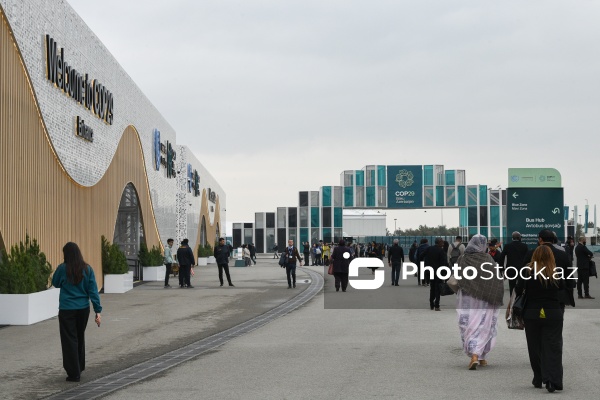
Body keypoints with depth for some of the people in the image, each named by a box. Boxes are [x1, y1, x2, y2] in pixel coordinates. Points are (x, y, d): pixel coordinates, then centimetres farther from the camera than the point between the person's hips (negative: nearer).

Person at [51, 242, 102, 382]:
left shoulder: (63, 268, -10)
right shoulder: (87, 269, -2)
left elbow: (55, 284, 8)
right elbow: (93, 290, -3)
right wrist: (97, 310, -2)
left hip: (67, 310, -4)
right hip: (83, 309, 4)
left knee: (70, 340, 2)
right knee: (80, 338, 20)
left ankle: (74, 373, 0)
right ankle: (79, 368, 31)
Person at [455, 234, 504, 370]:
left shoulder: (463, 259, -4)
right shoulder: (488, 259, -4)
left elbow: (456, 279, -4)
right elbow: (498, 279, -5)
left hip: (467, 299, 0)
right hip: (485, 300, 0)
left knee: (469, 327, 3)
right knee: (484, 326, 13)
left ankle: (474, 356, -12)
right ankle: (482, 357, 17)